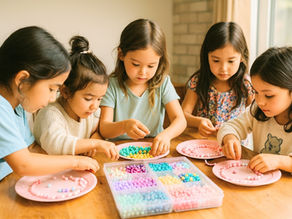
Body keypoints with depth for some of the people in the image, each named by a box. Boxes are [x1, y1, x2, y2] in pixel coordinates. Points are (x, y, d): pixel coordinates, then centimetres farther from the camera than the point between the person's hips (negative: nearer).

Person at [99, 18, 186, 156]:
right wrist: (124, 125, -33)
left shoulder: (162, 83, 0)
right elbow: (104, 129, -11)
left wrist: (166, 134, -29)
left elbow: (180, 120, -7)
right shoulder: (112, 85, -5)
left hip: (154, 151, 2)